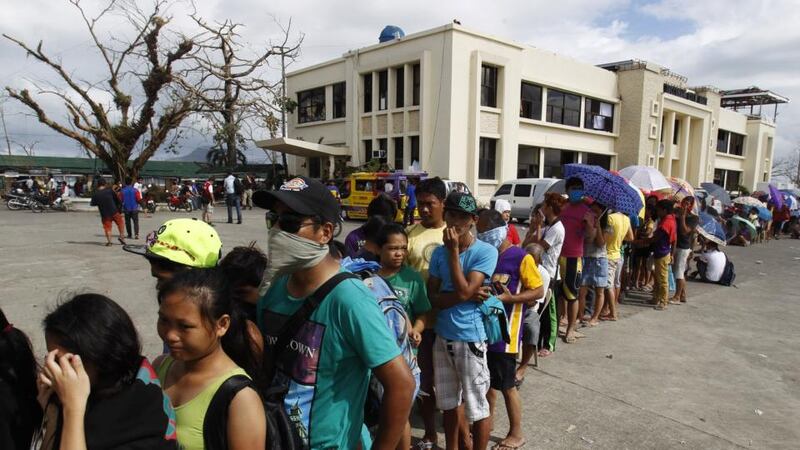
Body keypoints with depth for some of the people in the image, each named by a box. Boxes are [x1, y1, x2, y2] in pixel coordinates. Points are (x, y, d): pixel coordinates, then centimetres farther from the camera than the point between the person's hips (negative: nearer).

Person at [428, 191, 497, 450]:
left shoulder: (486, 252, -12)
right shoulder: (439, 252, 1)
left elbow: (463, 291, -21)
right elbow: (432, 298, -2)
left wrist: (453, 251, -19)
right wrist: (470, 296, -17)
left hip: (470, 338, -5)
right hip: (442, 336, 5)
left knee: (477, 407, 8)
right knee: (448, 403, 20)